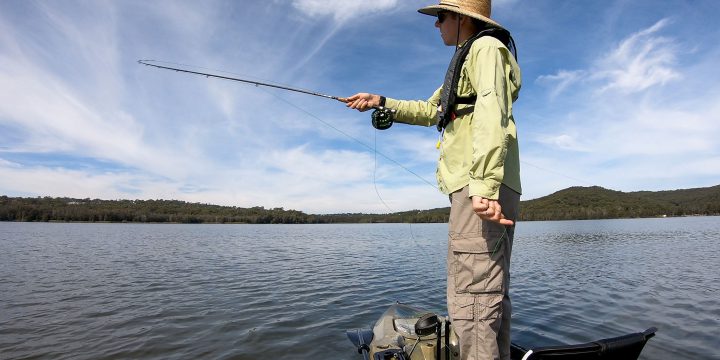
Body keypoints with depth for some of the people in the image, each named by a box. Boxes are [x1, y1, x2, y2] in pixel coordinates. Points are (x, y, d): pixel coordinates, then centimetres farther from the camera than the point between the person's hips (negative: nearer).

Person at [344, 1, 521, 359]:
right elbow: (430, 111, 39)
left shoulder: (486, 47, 0)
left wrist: (485, 186, -28)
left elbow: (492, 113, -17)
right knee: (489, 294, 12)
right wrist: (382, 102, 32)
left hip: (480, 188, -10)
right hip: (475, 187, 10)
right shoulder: (465, 61, 31)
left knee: (471, 299, -14)